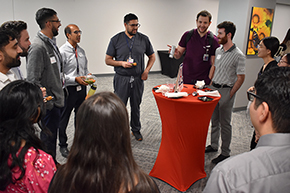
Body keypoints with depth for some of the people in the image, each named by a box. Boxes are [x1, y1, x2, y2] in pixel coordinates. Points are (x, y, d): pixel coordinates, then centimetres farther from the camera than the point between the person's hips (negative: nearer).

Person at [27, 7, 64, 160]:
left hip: (58, 99, 9)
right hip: (50, 103, -9)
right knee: (48, 137, 5)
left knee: (53, 134, 20)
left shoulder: (51, 43, 10)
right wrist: (47, 102, -20)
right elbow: (33, 81, -22)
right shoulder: (38, 46, -20)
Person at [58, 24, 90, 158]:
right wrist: (75, 79, -24)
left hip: (82, 88, 7)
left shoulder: (81, 51, 9)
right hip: (68, 90, -7)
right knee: (64, 118, 7)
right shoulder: (62, 51, -13)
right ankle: (63, 145, 25)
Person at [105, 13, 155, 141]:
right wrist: (122, 63, -15)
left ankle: (136, 130, 32)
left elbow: (152, 56, 13)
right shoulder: (116, 40, -1)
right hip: (121, 79, -1)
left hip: (138, 78, 2)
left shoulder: (144, 39, 3)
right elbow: (108, 60, 1)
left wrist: (146, 70, -2)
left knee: (136, 106, 13)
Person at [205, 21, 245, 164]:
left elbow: (240, 78, -12)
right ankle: (213, 145, 32)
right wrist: (211, 85, 11)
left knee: (225, 123, 2)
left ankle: (225, 153, 15)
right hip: (214, 88, 7)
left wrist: (230, 95, -13)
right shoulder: (218, 51, 7)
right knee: (214, 120, 16)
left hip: (226, 91, -6)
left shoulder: (238, 55, -13)